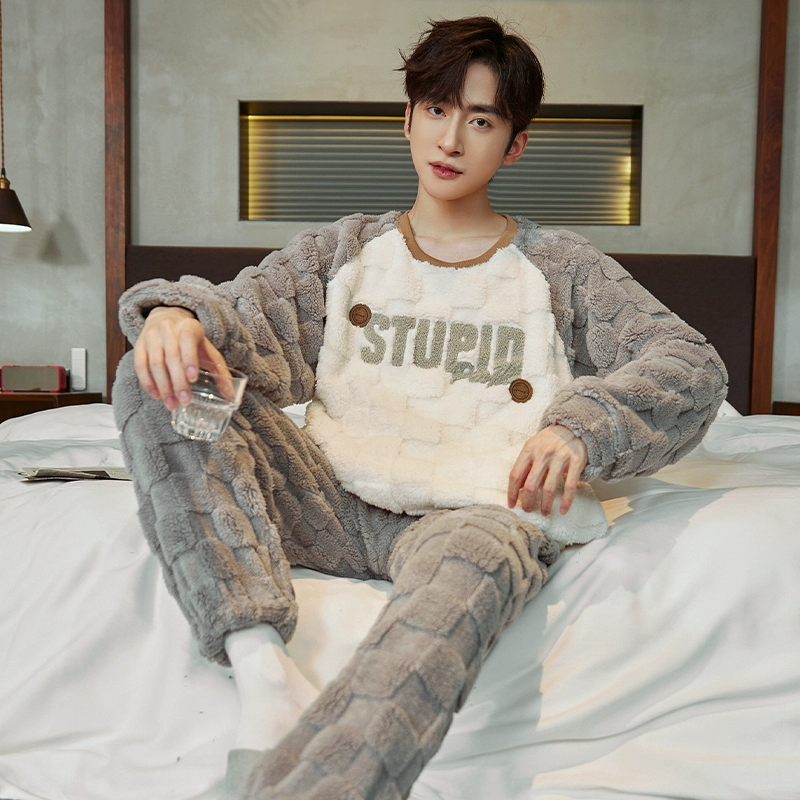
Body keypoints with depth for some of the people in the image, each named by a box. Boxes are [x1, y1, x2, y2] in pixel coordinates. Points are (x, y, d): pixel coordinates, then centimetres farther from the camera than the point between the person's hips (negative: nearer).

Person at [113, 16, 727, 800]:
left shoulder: (558, 267, 14)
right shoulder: (344, 250, 20)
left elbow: (693, 366, 6)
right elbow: (244, 313, 6)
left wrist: (583, 425, -14)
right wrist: (175, 312, -19)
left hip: (475, 512, -2)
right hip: (333, 506, 3)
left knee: (472, 559, -40)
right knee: (156, 380, -16)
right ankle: (262, 670, -30)